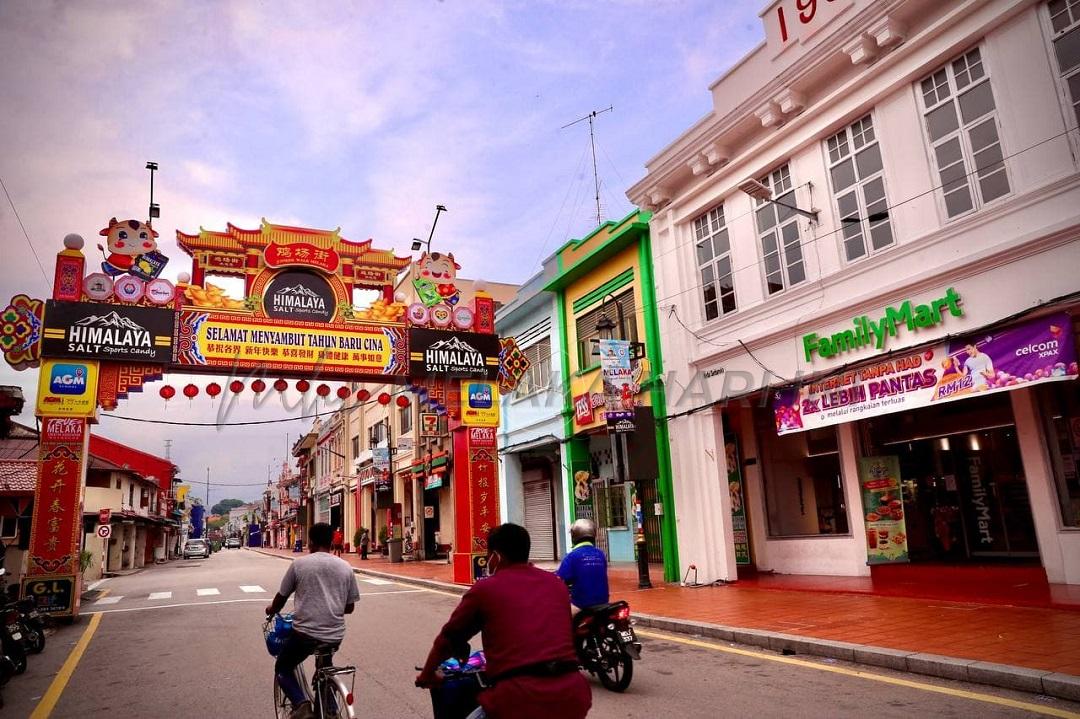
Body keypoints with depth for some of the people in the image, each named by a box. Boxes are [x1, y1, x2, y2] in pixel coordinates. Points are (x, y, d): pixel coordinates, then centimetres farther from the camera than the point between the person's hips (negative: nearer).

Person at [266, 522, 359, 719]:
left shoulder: (299, 564, -3)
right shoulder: (345, 567, 4)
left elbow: (281, 597, 9)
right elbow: (349, 607, 10)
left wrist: (271, 610, 31)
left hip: (305, 632, -3)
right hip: (335, 635, 4)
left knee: (283, 668, 20)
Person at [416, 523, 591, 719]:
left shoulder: (484, 589, 7)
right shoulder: (556, 584, 17)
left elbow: (449, 637, 18)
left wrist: (427, 674, 36)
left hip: (519, 699, -4)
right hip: (571, 694, 4)